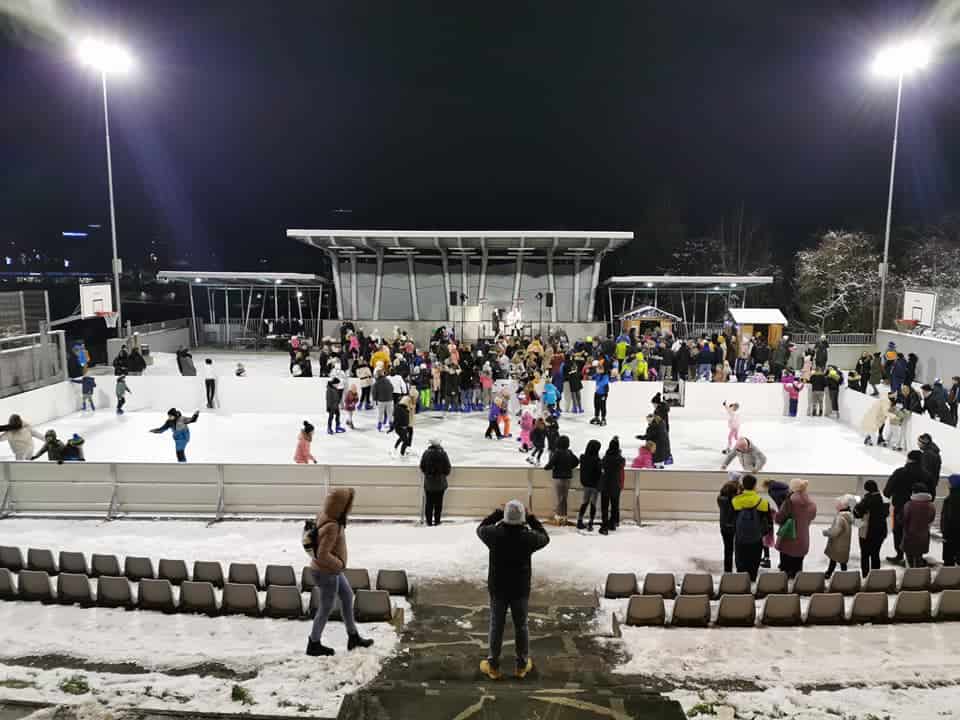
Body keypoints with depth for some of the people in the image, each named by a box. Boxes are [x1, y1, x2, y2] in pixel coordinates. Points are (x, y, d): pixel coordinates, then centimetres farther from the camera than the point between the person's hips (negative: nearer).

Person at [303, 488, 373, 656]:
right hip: (326, 573, -9)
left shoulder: (325, 516, -5)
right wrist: (339, 563, -16)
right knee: (326, 608, 10)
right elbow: (322, 555, -33)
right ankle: (314, 644, 30)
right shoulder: (331, 527, -33)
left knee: (347, 597, 19)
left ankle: (353, 637, 32)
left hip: (331, 570, 9)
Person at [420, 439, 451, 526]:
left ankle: (429, 521, 12)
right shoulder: (443, 453, -9)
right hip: (440, 482, -1)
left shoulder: (426, 453, -7)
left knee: (429, 502, 9)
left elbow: (422, 467, -1)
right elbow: (447, 467, -7)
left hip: (428, 481, 1)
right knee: (438, 502, 9)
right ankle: (437, 521, 14)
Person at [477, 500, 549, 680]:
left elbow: (480, 528, 4)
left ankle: (493, 666, 25)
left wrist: (497, 513, 5)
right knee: (521, 626, 17)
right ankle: (522, 665, 30)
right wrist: (531, 518, 2)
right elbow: (545, 538, 3)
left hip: (497, 588, 0)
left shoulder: (494, 534, -19)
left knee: (496, 626, 14)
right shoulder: (528, 537, -19)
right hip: (521, 590, 0)